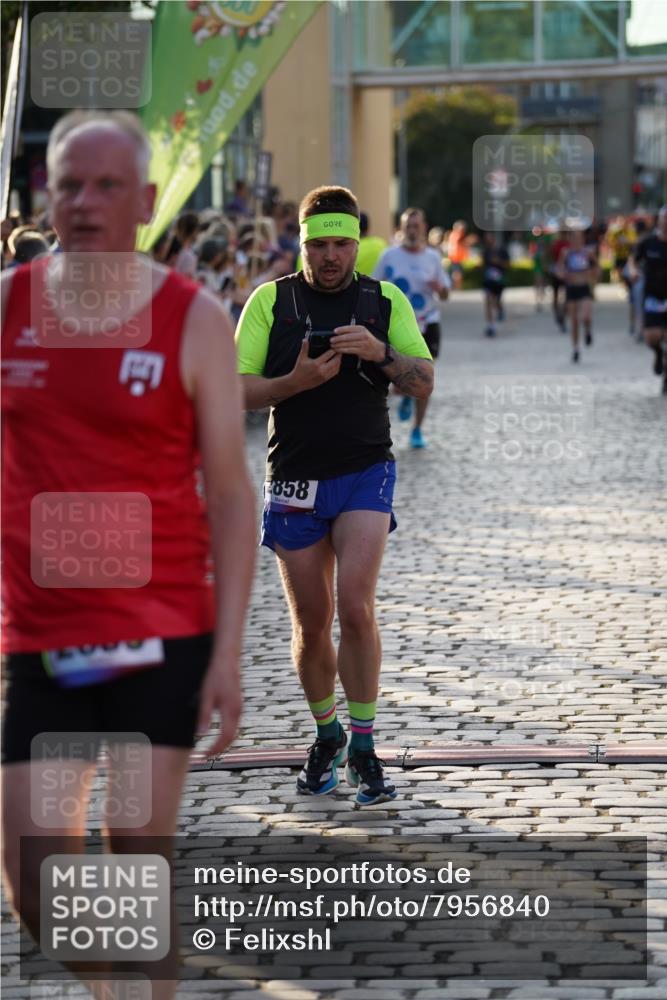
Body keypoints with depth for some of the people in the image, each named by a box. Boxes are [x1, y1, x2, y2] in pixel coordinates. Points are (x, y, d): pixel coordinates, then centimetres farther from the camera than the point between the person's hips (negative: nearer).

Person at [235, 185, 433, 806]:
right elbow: (237, 391, -3)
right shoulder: (270, 301, 1)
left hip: (365, 473, -1)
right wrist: (296, 381, -20)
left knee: (355, 607, -18)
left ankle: (363, 748, -8)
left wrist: (380, 352, -20)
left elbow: (424, 383, -2)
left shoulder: (385, 301, 5)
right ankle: (326, 738, 28)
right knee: (311, 625, 6)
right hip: (294, 480, 1)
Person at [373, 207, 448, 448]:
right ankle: (406, 397, 29)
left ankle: (417, 430, 13)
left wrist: (440, 288, -13)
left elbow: (445, 294, 9)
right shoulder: (390, 256, 0)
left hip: (427, 324, 1)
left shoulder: (432, 257, 4)